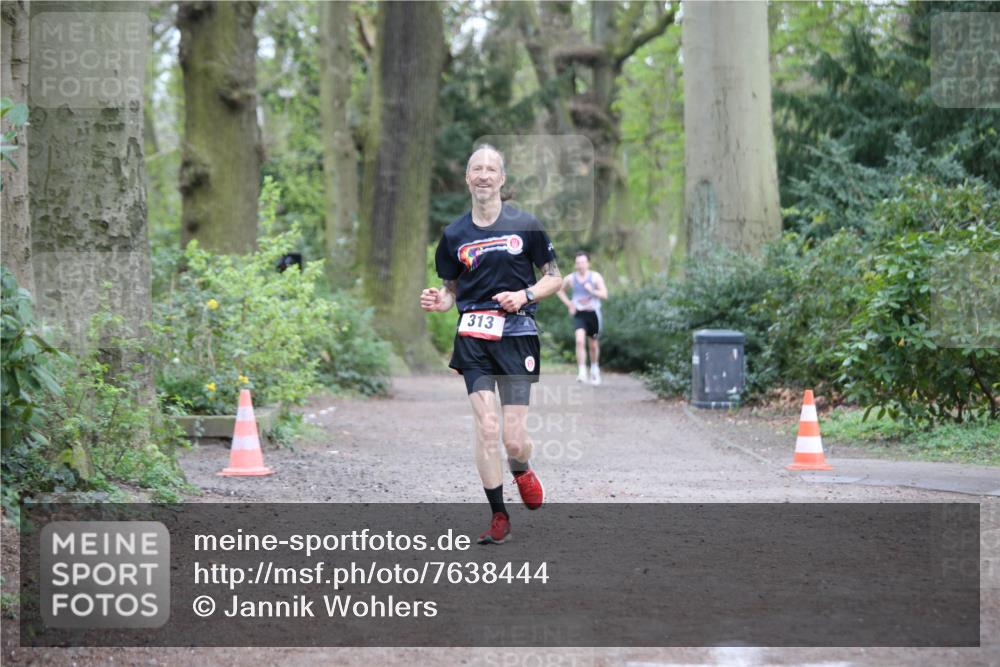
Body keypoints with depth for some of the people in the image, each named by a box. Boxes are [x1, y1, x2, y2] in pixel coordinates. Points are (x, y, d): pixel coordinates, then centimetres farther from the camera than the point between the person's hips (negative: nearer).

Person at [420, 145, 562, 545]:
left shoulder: (525, 226, 3)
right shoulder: (454, 235, 9)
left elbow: (554, 277, 9)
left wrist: (525, 295, -10)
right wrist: (438, 302, -6)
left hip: (517, 335, -1)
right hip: (473, 336, 1)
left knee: (514, 438, -5)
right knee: (486, 427, -12)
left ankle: (521, 471, 33)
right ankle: (498, 516, 1)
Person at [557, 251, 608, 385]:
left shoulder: (596, 277, -4)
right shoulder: (570, 278, 1)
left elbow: (604, 295, -9)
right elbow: (560, 291, 19)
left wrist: (592, 291, -26)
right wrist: (569, 304, 7)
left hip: (593, 313, 0)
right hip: (578, 314, 0)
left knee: (593, 344, 13)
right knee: (580, 340, -20)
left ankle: (595, 367, 39)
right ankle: (582, 372, -24)